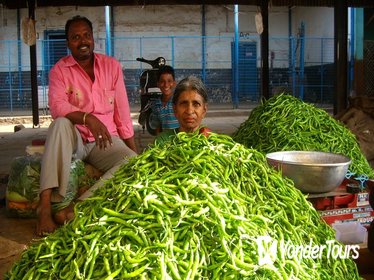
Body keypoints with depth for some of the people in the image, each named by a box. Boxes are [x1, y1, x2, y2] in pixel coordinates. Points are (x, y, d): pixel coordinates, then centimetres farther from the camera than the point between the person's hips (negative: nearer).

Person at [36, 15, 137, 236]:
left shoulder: (112, 66, 4)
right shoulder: (60, 69, -1)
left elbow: (123, 112, 4)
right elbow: (57, 106, -19)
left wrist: (135, 150, 1)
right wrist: (88, 118, -37)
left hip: (106, 140, 2)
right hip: (75, 139, -1)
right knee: (60, 124, -35)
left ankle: (76, 206, -34)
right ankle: (47, 202, -40)